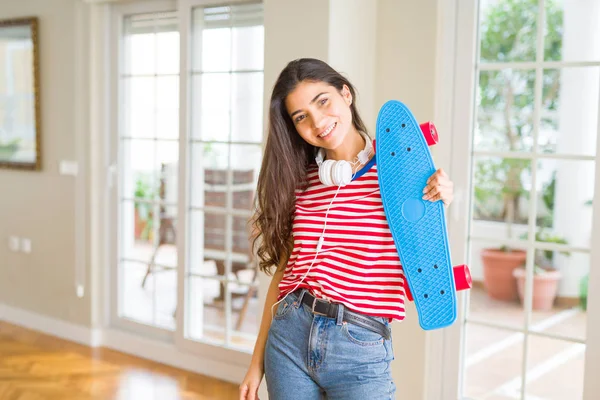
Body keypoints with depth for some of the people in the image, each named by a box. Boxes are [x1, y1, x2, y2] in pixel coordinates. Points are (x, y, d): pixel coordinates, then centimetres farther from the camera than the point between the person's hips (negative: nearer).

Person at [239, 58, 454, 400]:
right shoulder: (300, 180, 5)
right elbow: (283, 270, 8)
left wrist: (437, 207, -20)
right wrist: (258, 362, 9)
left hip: (360, 349, -3)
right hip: (288, 336, 4)